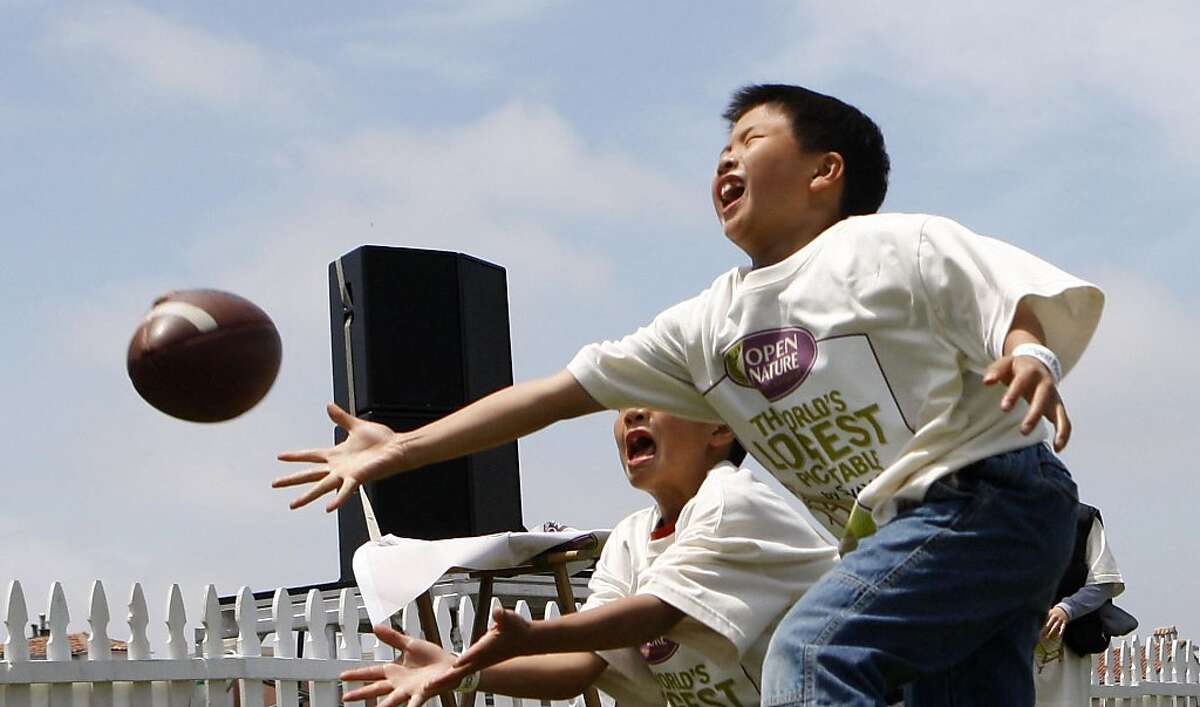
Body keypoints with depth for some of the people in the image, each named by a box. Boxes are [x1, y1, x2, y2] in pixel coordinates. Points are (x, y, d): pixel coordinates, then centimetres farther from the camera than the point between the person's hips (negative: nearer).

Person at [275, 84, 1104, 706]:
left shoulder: (892, 248, -5)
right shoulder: (711, 325, 13)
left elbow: (1040, 298, -13)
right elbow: (562, 390, 12)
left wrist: (1029, 355, -37)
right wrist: (401, 448, 10)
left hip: (993, 494, -7)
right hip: (898, 529, 7)